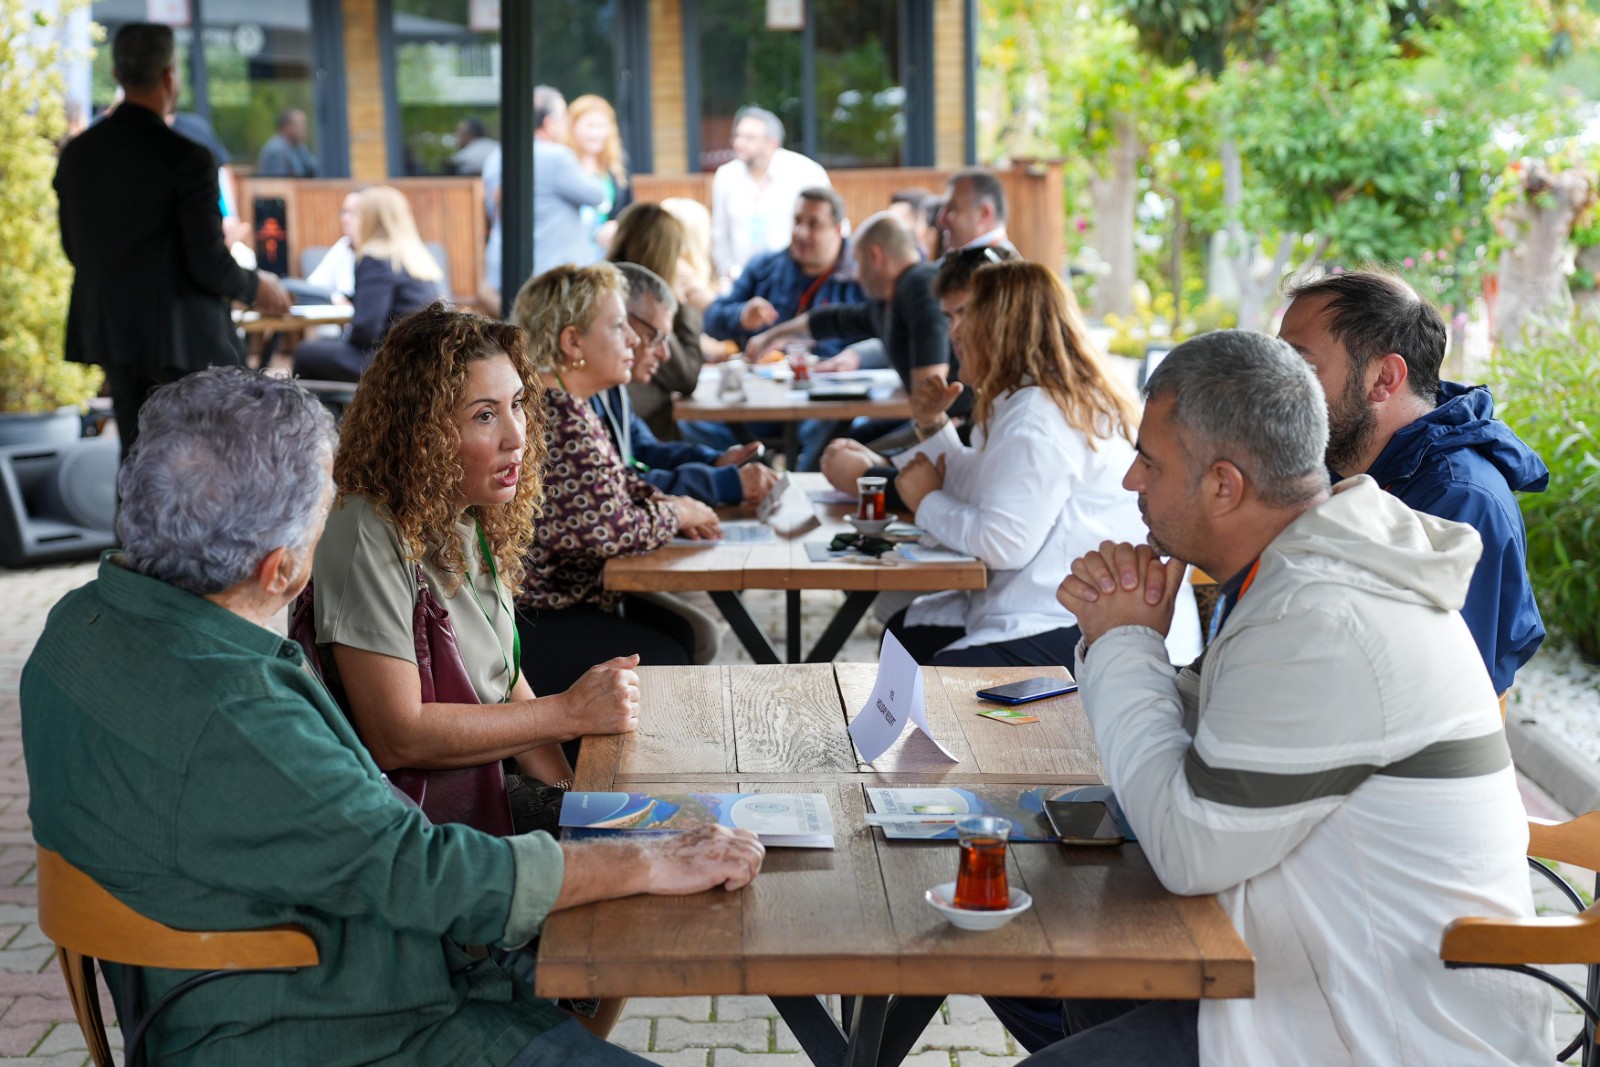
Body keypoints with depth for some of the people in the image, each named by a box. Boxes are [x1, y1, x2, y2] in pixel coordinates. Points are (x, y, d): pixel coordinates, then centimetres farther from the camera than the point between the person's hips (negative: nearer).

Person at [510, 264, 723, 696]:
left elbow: (615, 479, 23)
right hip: (527, 621, -11)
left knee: (679, 632, 10)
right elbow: (616, 530, -24)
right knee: (663, 662, -11)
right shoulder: (558, 421, -25)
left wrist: (665, 501, 3)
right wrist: (674, 514, -5)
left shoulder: (565, 404, 9)